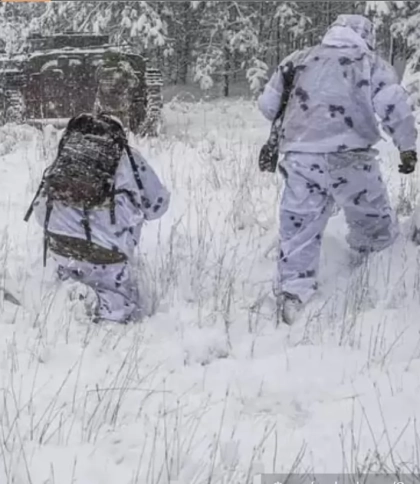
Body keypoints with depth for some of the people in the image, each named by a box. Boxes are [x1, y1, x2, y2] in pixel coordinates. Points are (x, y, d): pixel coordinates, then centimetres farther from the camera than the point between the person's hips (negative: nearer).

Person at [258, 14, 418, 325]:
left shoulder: (298, 61, 18)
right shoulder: (372, 64, 9)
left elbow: (267, 104, 21)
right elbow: (395, 106, -4)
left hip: (300, 156, 4)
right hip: (350, 156, -3)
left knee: (300, 227, 10)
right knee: (376, 228, 15)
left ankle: (293, 290, 6)